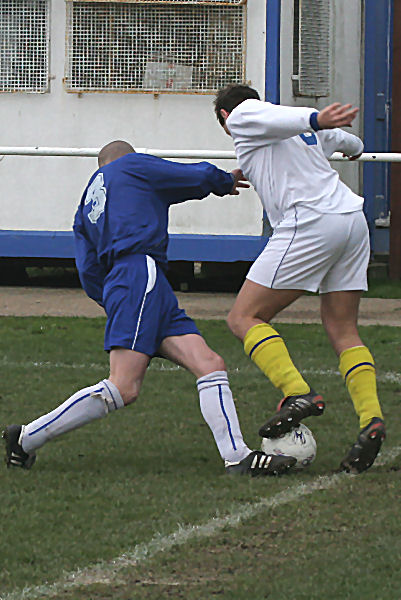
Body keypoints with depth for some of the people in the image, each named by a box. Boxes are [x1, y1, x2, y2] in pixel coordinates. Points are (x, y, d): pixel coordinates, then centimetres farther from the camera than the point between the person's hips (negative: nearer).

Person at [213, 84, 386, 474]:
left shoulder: (241, 117, 8)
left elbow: (281, 119, -12)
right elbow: (341, 138, 46)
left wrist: (316, 120, -32)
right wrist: (355, 146, 69)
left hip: (311, 225, -8)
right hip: (354, 220, 8)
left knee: (244, 318, -5)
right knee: (342, 330, 10)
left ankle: (298, 394, -21)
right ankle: (370, 418, -8)